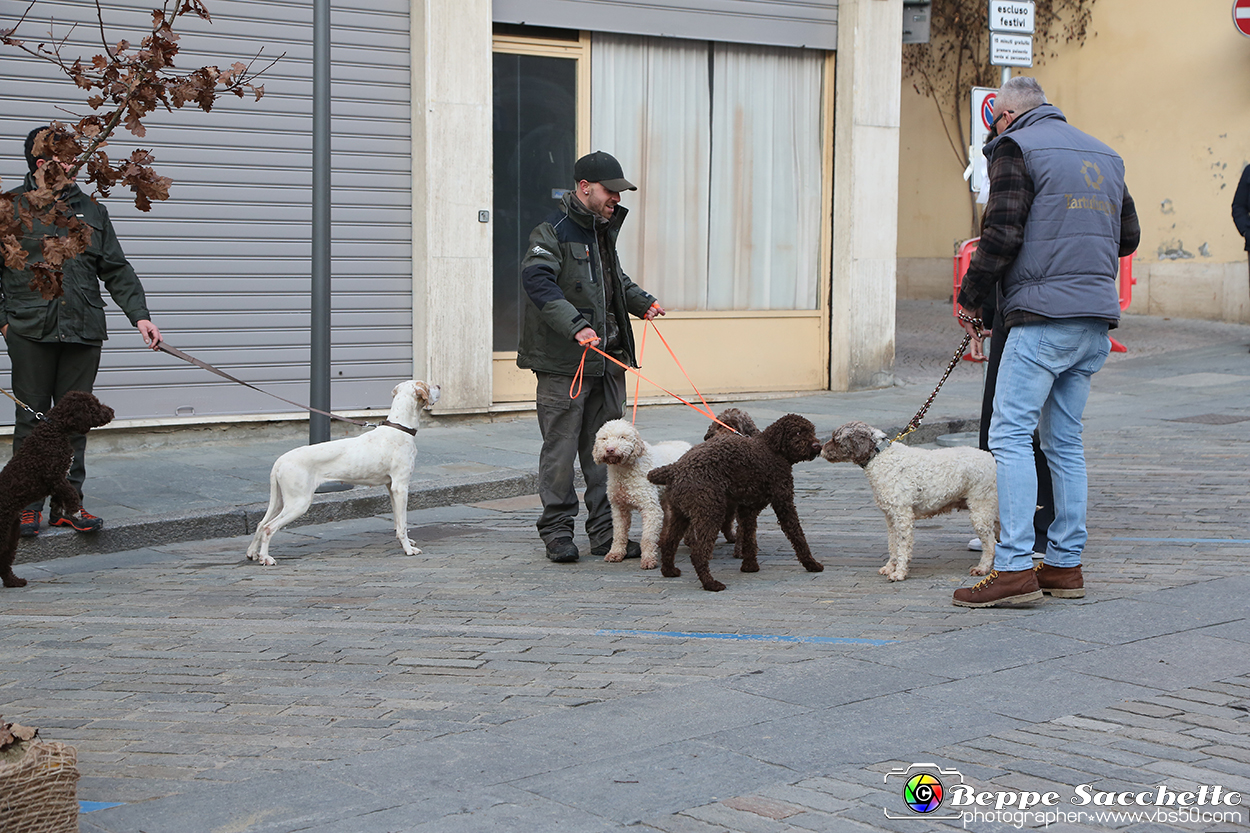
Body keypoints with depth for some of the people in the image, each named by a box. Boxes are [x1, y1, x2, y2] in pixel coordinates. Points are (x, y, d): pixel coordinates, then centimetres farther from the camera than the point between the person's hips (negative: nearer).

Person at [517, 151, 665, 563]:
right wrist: (575, 326, -33)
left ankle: (606, 532, 14)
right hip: (563, 362, -8)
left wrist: (640, 301, 17)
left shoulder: (604, 229, 18)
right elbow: (537, 281, -24)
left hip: (607, 358, 8)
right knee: (561, 447, -3)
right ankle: (557, 532, 6)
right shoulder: (553, 231, -10)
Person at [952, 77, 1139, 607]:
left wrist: (971, 298, -1)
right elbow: (1128, 236, 22)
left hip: (1043, 317, -8)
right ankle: (1065, 564, 14)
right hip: (1097, 320, 8)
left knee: (1011, 436, -7)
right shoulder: (1103, 154, 20)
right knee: (1064, 441, 13)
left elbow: (1002, 233, -12)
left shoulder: (1015, 148, -3)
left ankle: (1015, 568, -13)